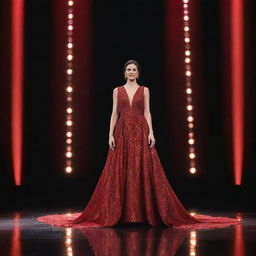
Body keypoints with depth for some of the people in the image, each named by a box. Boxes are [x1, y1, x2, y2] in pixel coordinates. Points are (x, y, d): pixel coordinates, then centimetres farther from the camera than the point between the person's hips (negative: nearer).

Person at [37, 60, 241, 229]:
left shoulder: (144, 90, 8)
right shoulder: (117, 91, 10)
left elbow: (147, 112, 3)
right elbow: (114, 113, 6)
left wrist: (151, 132, -9)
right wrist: (111, 134, -3)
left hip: (140, 132, -1)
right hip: (123, 132, 1)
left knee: (144, 170, -5)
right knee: (120, 171, -2)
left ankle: (145, 211, 4)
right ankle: (123, 212, 7)